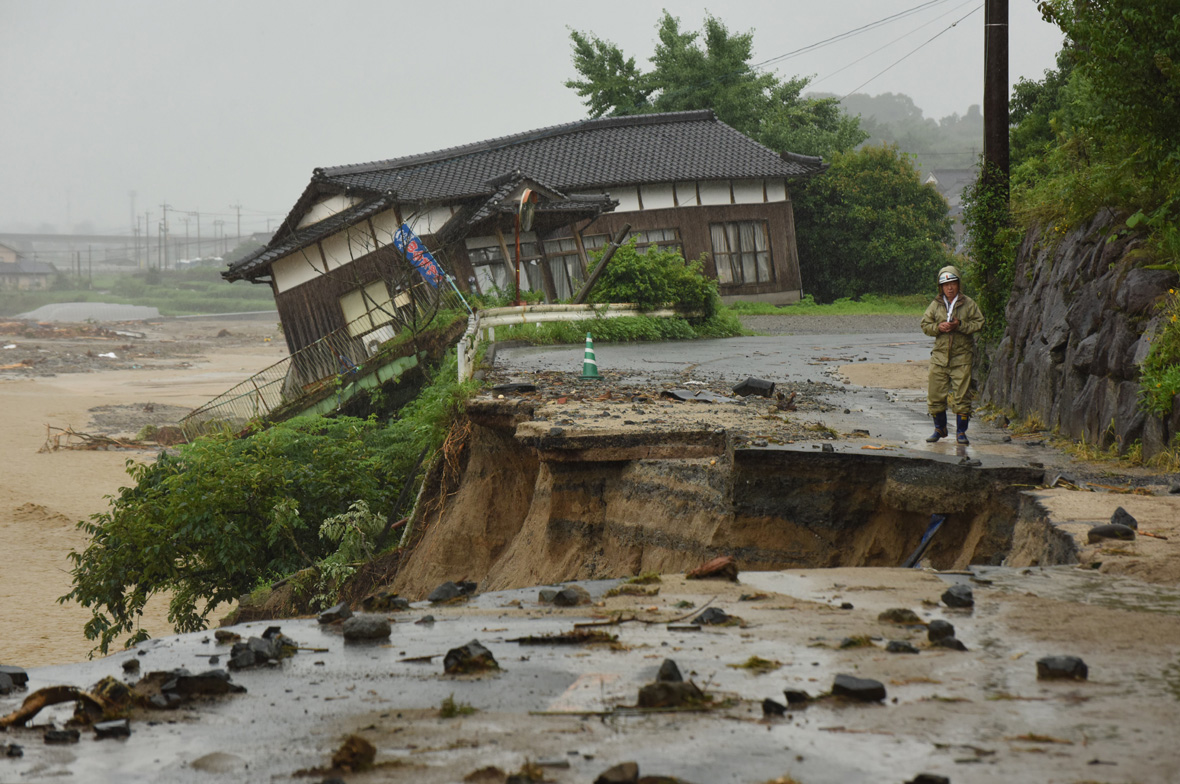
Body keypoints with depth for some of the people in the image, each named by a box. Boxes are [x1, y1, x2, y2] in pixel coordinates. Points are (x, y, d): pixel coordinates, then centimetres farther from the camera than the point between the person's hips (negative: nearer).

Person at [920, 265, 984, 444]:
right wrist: (938, 327, -11)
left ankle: (961, 432, 6)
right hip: (940, 354, 3)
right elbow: (925, 325, 9)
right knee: (935, 395, 4)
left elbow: (979, 323, -3)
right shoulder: (935, 305, 7)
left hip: (962, 357, -3)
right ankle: (939, 429, 22)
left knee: (961, 396, -4)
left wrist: (960, 325, -16)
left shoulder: (968, 304, 0)